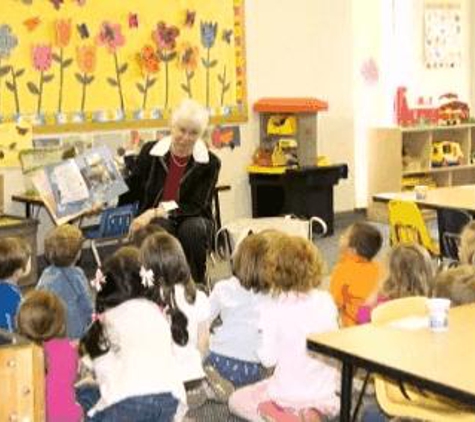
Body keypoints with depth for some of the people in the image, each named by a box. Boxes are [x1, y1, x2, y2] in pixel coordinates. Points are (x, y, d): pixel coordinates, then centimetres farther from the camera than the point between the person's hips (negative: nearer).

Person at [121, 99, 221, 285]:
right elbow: (132, 189, 6)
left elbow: (196, 206, -13)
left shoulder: (210, 163, -7)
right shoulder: (150, 152, -2)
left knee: (193, 229, -35)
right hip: (154, 221, 0)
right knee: (160, 227, -35)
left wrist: (156, 212, -23)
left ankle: (196, 285, -12)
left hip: (191, 219, 0)